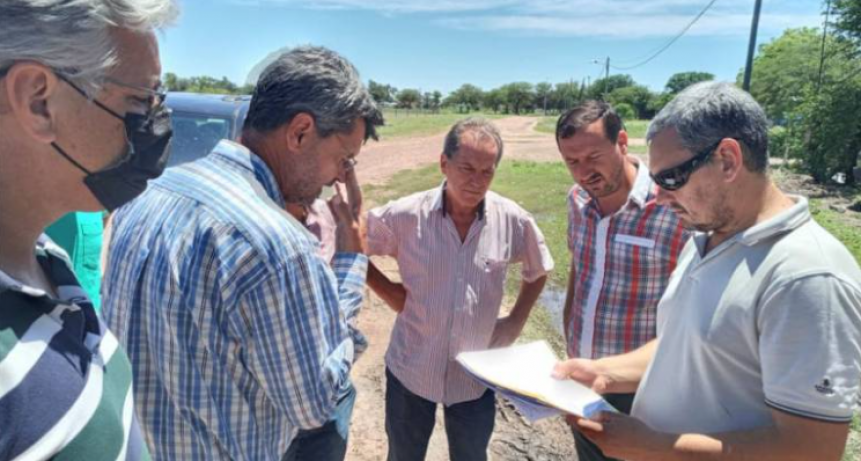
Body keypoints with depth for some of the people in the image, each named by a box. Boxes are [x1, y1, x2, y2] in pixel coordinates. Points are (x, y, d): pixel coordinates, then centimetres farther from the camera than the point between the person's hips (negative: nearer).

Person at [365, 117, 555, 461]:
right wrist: (387, 291, -8)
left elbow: (538, 271, 8)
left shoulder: (514, 221, -11)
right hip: (410, 371, -1)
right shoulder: (406, 215, -16)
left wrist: (516, 321, 1)